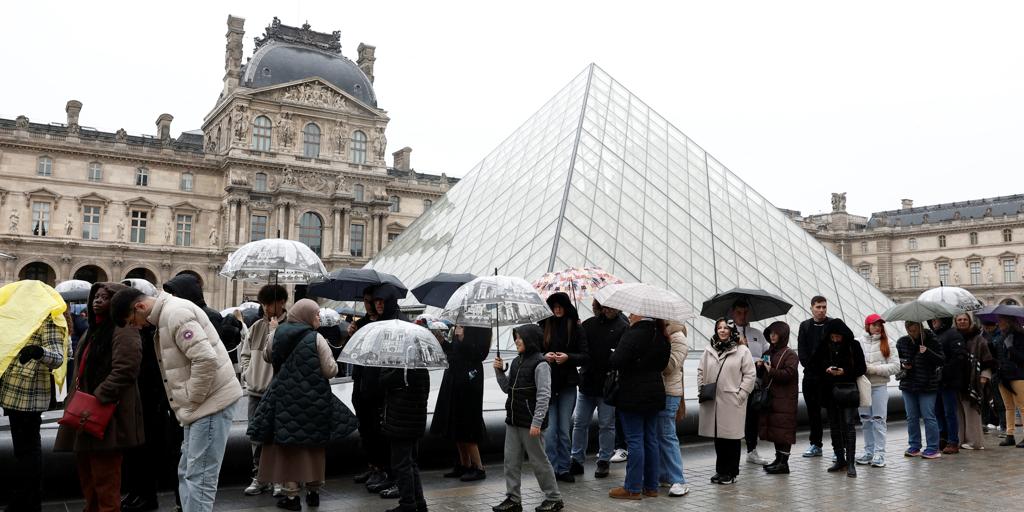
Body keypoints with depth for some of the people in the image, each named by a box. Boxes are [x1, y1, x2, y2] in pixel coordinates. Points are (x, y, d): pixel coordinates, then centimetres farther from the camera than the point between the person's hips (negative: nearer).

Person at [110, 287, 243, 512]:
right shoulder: (165, 316, 16)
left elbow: (206, 359, -26)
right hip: (200, 404, 11)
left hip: (212, 401, -11)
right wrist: (185, 404, 10)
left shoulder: (175, 313, -16)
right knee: (187, 474, 16)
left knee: (198, 476, -6)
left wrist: (191, 401, -16)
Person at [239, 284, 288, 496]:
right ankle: (260, 477, 24)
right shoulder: (257, 325, 10)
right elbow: (245, 353, 17)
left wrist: (273, 331, -15)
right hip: (255, 391, 6)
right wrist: (247, 374, 6)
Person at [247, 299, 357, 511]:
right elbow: (331, 371, -11)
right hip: (313, 400, -2)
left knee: (287, 445, 9)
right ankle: (313, 490, 24)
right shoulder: (316, 338, -11)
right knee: (314, 444, 13)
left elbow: (267, 356, 21)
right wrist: (327, 360, 7)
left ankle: (291, 495, 10)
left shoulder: (278, 335, 2)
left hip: (284, 399, 2)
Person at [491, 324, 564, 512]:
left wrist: (537, 422, -22)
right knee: (511, 460, 9)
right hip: (513, 420, 8)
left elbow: (544, 396, -17)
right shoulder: (516, 362, 10)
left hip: (530, 422, -7)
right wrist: (499, 371, 1)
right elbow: (507, 388, 16)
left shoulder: (540, 364, -13)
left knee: (539, 461, 3)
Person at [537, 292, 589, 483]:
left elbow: (585, 356, -1)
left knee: (564, 429, 8)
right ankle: (551, 469, 9)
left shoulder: (576, 328, 1)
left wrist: (568, 357, -17)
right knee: (550, 429, -1)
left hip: (567, 383, 1)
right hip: (546, 383, -1)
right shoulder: (542, 326, 0)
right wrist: (544, 356, -15)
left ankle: (563, 469, 19)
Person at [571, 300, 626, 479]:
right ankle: (577, 460, 19)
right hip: (586, 382, 4)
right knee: (579, 422, 8)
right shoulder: (588, 324, 7)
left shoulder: (623, 327, -5)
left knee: (606, 424, 8)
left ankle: (604, 461, 21)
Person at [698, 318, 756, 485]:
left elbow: (750, 375, -3)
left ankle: (731, 472, 13)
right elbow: (701, 371, 15)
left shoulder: (742, 350, -1)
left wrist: (741, 394, -9)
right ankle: (720, 471, 21)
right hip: (712, 401, 4)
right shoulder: (709, 350, 11)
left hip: (732, 402, -4)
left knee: (732, 437, 2)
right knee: (718, 437, 9)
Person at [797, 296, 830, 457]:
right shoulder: (805, 326, 11)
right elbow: (801, 350, 7)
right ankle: (815, 445, 19)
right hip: (810, 374, 4)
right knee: (813, 410, 10)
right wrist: (810, 366, -4)